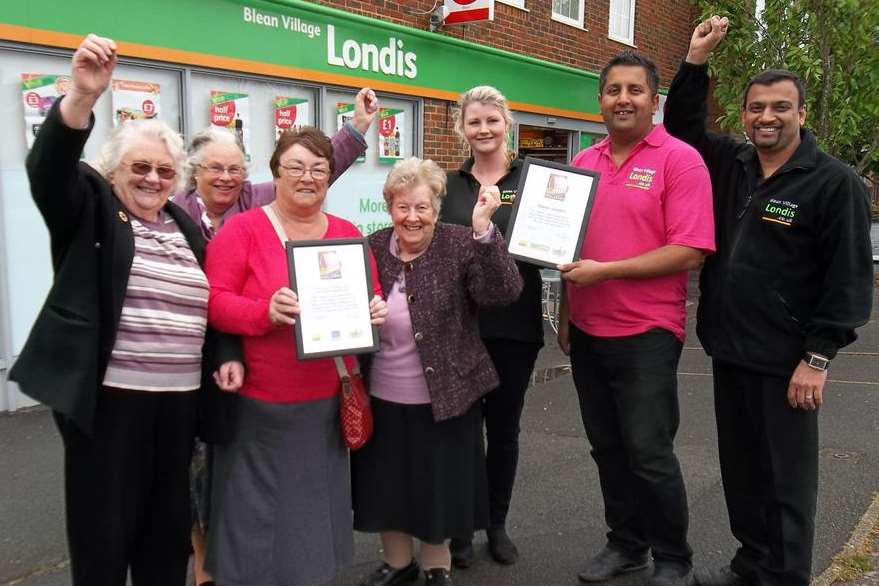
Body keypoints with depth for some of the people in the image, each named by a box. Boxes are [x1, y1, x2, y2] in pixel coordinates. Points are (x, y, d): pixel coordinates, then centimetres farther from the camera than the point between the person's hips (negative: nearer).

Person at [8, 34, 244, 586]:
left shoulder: (186, 226, 12)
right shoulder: (90, 209, -1)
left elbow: (211, 303, 16)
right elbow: (49, 168, -21)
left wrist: (227, 357, 3)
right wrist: (82, 96, -36)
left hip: (179, 397, 5)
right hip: (107, 395, -4)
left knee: (169, 519, 16)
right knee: (105, 526, 5)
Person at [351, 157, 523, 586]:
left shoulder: (461, 245, -10)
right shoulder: (372, 249, 0)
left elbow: (503, 293, -25)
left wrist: (484, 231, -35)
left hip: (443, 398, -3)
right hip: (382, 398, 4)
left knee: (439, 486, 13)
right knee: (387, 484, 18)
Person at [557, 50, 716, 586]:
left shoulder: (679, 160, -8)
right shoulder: (582, 164, 10)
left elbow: (689, 252, -17)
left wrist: (605, 271, -19)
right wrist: (564, 313, 13)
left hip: (646, 333, -5)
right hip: (586, 331, 6)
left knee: (649, 454, 1)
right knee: (608, 448, 14)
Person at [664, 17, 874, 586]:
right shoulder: (731, 166, 8)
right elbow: (683, 127, 20)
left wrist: (818, 357, -16)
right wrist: (697, 58, 8)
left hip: (786, 363, -6)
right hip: (729, 352, 6)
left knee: (784, 479, 6)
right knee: (741, 470, 18)